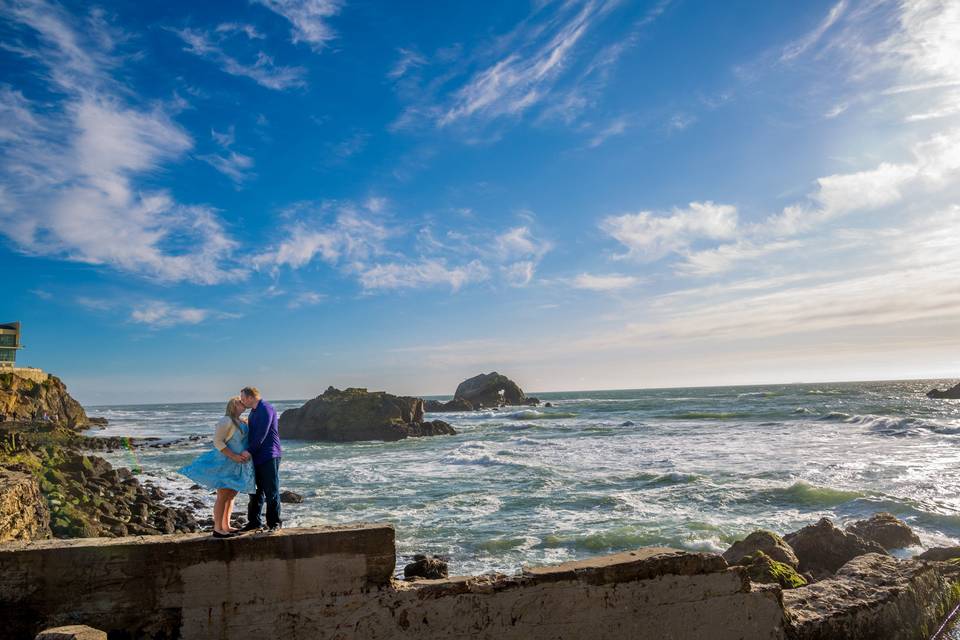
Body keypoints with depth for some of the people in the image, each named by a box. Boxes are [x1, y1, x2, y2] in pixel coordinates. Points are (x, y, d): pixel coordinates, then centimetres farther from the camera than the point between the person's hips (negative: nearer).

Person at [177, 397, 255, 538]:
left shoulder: (243, 422, 11)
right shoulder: (226, 421, -14)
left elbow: (247, 442, 11)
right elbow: (217, 441, -19)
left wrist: (247, 452, -12)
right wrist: (234, 456, -22)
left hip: (238, 466, 9)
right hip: (225, 464, -9)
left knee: (231, 496, 13)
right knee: (223, 497, -6)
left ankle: (226, 526, 22)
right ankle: (217, 529, 0)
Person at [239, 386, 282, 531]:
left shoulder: (266, 409, -13)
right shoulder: (253, 412, 18)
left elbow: (261, 435, -19)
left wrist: (249, 451, -16)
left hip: (269, 457, -9)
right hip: (256, 457, 9)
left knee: (271, 492, -2)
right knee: (256, 491, 14)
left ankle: (275, 523, 6)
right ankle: (255, 522, 23)